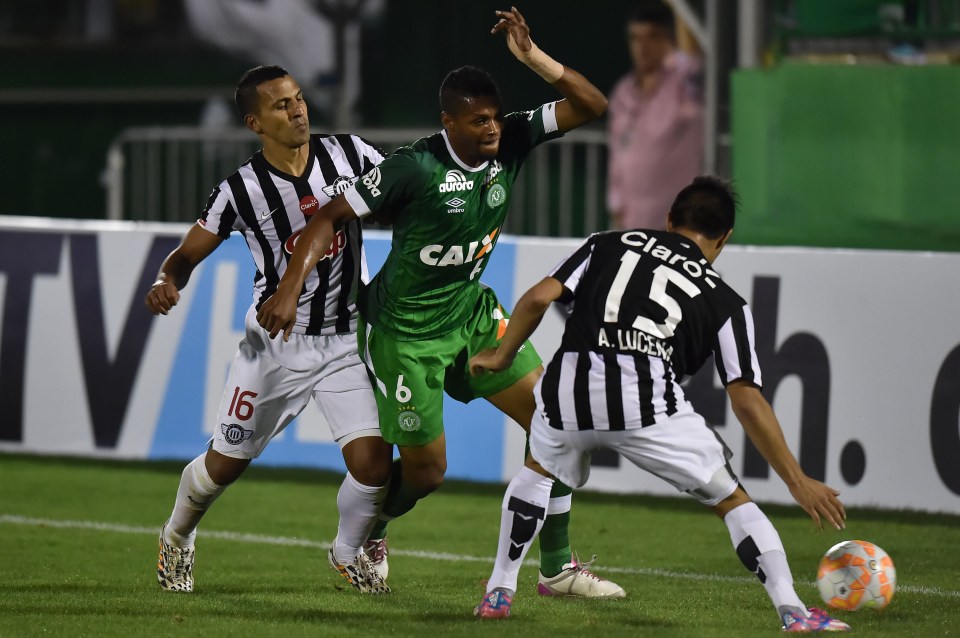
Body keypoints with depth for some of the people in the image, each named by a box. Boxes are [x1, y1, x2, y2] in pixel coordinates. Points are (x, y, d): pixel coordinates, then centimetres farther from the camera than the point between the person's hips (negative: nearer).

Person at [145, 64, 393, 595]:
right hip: (276, 339, -1)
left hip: (346, 339, 1)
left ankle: (348, 552, 21)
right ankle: (177, 539, 40)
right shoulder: (241, 190, -12)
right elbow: (187, 255, -5)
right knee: (226, 462, 9)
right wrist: (166, 282, -26)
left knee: (372, 462, -11)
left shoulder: (349, 154, -6)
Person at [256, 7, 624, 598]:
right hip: (405, 328, -6)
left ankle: (558, 568, 7)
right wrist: (289, 290, -28)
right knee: (427, 470, 0)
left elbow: (591, 105, -10)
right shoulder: (414, 167, -24)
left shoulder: (511, 141, -8)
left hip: (471, 312, 6)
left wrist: (531, 56, -23)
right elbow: (331, 217, -19)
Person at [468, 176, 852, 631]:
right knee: (732, 500, 14)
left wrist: (501, 356, 29)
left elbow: (539, 298, 12)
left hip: (567, 386, 2)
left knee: (538, 471, 35)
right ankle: (793, 612, 1)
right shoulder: (725, 302, 20)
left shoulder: (608, 245, 26)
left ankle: (499, 592, 32)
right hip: (647, 401, -2)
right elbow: (747, 401, 11)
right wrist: (798, 483, 13)